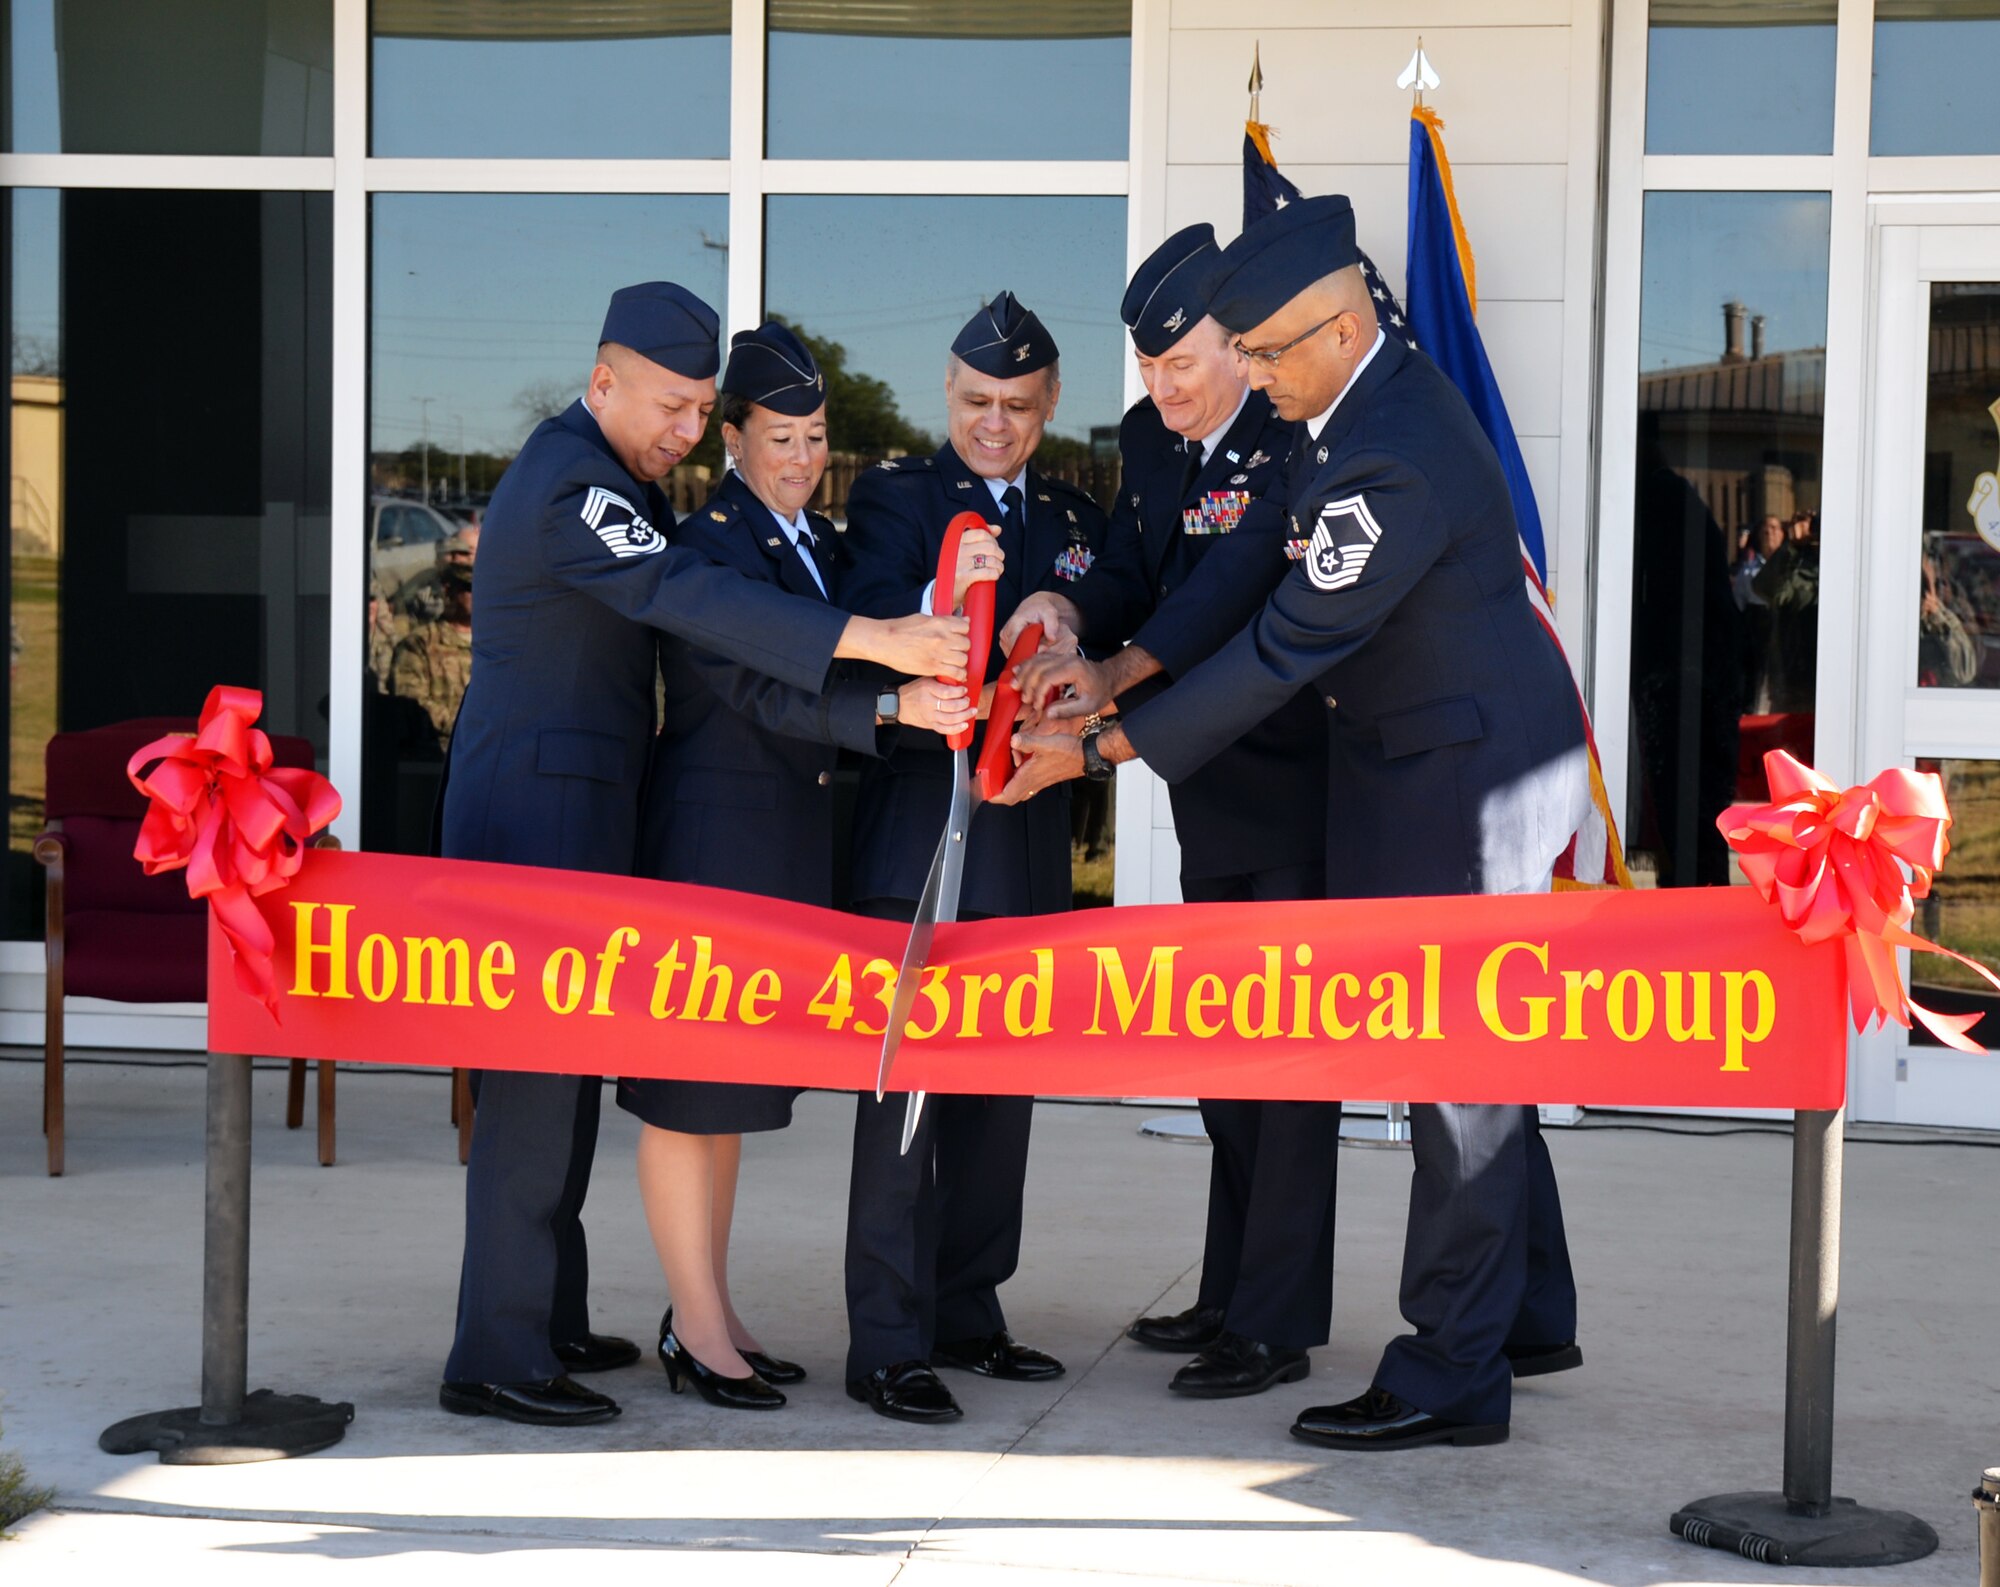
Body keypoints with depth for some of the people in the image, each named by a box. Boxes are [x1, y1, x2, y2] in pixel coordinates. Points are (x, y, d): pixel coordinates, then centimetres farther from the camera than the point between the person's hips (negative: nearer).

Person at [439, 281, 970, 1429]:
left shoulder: (607, 470, 16)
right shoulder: (567, 486, -17)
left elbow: (671, 592, 22)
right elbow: (690, 598, -30)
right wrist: (875, 642, -36)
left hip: (580, 812, 11)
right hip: (536, 807, -11)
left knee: (569, 1066, 13)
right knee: (536, 1079, -9)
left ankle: (550, 1320, 21)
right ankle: (499, 1357, -6)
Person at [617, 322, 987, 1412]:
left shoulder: (819, 545, 15)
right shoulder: (704, 546, -11)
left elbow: (855, 653, 12)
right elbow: (765, 694, -21)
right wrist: (892, 707, -32)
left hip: (788, 835, 8)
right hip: (712, 826, -8)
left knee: (734, 1075, 14)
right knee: (688, 1075, -2)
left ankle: (710, 1311, 22)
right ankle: (697, 1329, 3)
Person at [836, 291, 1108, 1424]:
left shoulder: (1078, 518, 17)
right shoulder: (895, 499, 2)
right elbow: (878, 625, -17)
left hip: (1029, 830, 6)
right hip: (920, 819, -5)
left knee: (1002, 1082, 11)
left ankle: (967, 1314, 21)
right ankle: (889, 1344, -6)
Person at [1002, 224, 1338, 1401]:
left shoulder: (1297, 441, -20)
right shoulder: (1151, 437, 6)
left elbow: (1239, 578, -31)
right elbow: (1133, 572, 5)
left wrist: (1117, 675, -41)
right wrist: (1071, 608, -17)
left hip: (1304, 780, -9)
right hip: (1213, 787, 9)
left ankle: (1277, 1325, 1)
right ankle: (1231, 1294, 28)